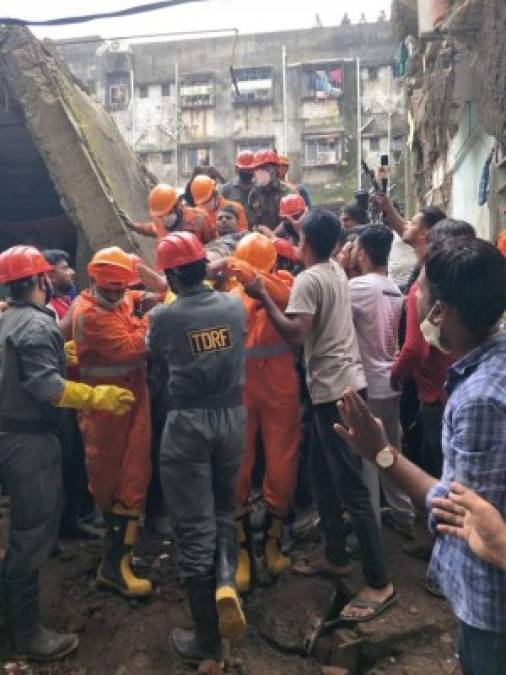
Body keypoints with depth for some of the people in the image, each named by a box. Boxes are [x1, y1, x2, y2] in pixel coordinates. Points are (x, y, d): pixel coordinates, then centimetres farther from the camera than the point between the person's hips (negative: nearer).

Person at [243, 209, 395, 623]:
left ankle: (380, 583, 3)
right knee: (324, 476, 19)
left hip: (334, 389, -10)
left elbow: (295, 334, -23)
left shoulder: (308, 280, -14)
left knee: (350, 485, -5)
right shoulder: (338, 273, 12)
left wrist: (262, 296, -16)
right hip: (342, 384, 10)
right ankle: (337, 557, 31)